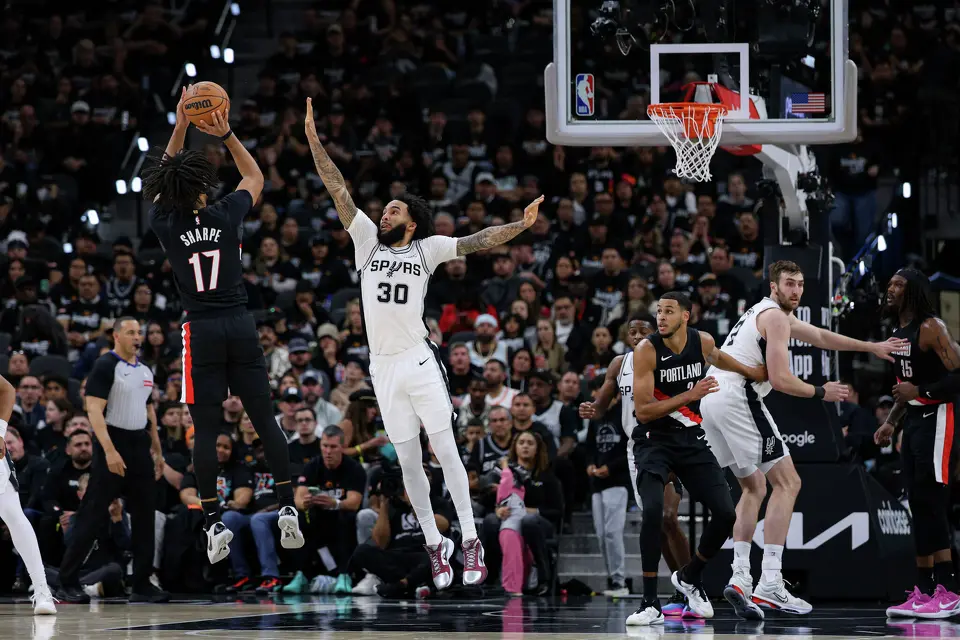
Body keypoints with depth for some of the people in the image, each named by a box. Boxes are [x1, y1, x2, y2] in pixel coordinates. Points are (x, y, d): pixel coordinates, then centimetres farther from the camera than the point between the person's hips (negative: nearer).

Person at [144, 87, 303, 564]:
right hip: (240, 326, 1)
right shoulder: (226, 216, -3)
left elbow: (164, 179, 17)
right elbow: (255, 176, 17)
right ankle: (288, 511, 3)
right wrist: (225, 134, 14)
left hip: (201, 332, -1)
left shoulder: (164, 224, -4)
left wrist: (180, 127, 16)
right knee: (265, 420, 6)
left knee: (206, 430, 1)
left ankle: (214, 526, -2)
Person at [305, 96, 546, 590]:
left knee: (446, 452, -6)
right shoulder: (367, 242, 9)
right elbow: (339, 192, 4)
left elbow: (475, 241, -4)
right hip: (383, 365, 3)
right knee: (408, 462, 5)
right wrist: (313, 141, -1)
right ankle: (435, 546, 12)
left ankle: (470, 543, -7)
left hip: (419, 360, -3)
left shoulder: (427, 249, 4)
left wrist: (519, 227, -17)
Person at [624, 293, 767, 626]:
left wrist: (748, 371, 30)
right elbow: (642, 411, -22)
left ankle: (689, 577, 22)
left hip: (691, 439, 5)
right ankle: (650, 603, -18)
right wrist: (690, 395, -29)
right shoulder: (647, 349, -17)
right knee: (653, 510, -28)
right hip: (653, 439, -5)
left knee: (725, 514, -5)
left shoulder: (703, 341, -3)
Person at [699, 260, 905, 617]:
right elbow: (780, 379, -13)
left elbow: (821, 337, 37)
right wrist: (821, 393, 3)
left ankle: (740, 578, 9)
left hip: (709, 398, 10)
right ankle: (770, 584, -16)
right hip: (738, 398, -10)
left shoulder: (771, 314, 27)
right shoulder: (775, 317, -5)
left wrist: (872, 347, 38)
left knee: (754, 486, 21)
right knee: (787, 482, -6)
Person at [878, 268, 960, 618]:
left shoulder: (931, 328, -14)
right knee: (919, 506, 8)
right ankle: (924, 592, 11)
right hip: (913, 420, 10)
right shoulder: (899, 334, 15)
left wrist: (919, 391, -22)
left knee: (932, 503, -12)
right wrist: (891, 422, 17)